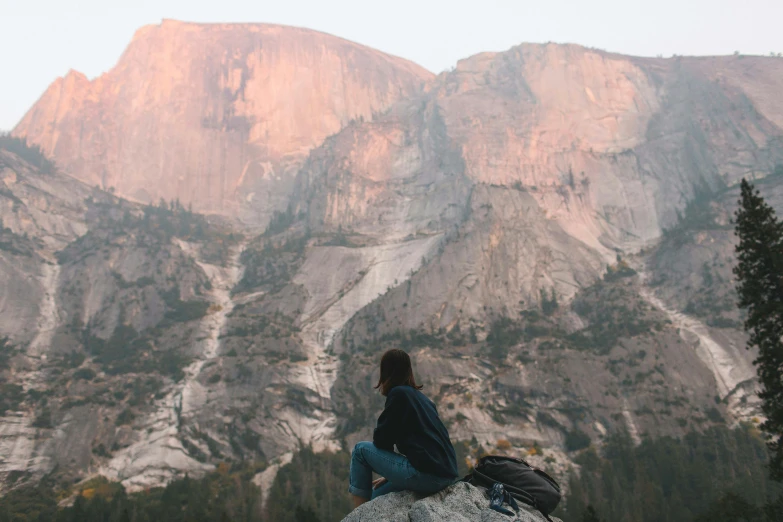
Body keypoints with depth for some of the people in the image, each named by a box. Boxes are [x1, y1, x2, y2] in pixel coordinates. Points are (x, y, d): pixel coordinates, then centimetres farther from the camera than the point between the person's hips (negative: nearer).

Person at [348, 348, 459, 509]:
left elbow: (381, 440, -4)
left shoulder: (399, 393, -5)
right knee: (378, 495, 24)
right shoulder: (420, 396, 21)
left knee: (361, 450, 7)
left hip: (426, 474, -9)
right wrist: (390, 475, 26)